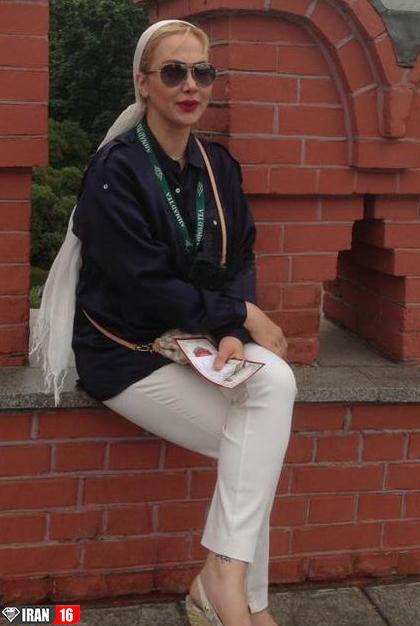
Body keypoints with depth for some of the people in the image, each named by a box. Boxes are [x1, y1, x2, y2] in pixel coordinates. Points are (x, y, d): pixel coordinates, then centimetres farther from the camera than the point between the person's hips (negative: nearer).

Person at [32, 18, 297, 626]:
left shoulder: (219, 165, 6)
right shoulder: (116, 171, -14)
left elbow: (241, 259, 5)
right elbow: (148, 292, -19)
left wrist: (233, 333, -15)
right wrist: (244, 316, -13)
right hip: (127, 352, -5)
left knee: (276, 381, -23)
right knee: (256, 449, -18)